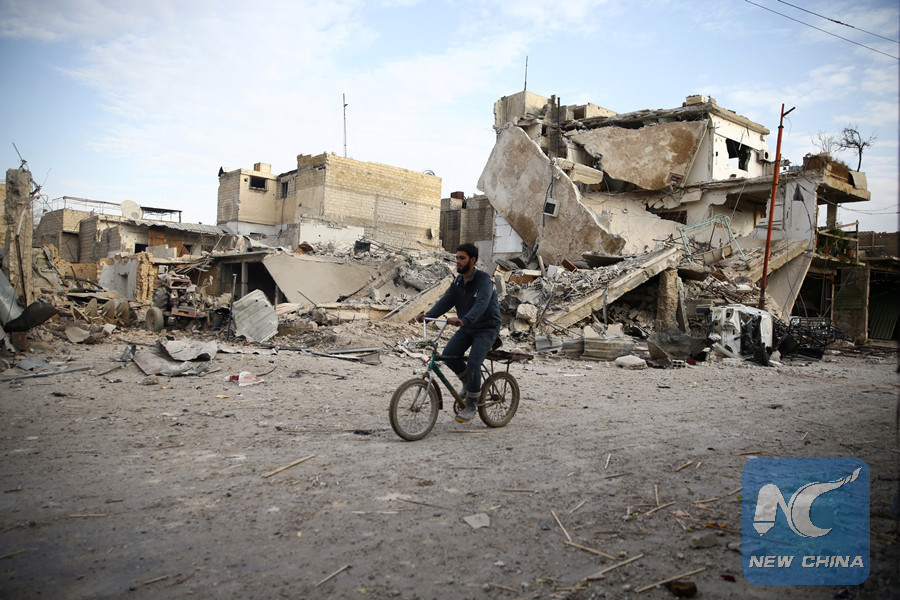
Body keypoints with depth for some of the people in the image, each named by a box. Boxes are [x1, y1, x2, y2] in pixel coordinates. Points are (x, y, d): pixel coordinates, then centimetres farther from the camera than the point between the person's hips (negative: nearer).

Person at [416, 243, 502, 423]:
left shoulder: (483, 280, -19)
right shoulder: (458, 282, 5)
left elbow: (481, 304, -35)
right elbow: (445, 301, -4)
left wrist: (463, 320, -51)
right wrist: (428, 315, -21)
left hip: (486, 328, -6)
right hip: (467, 328, 7)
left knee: (473, 363, -20)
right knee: (449, 354, -13)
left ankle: (471, 405, -3)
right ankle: (468, 382, 14)